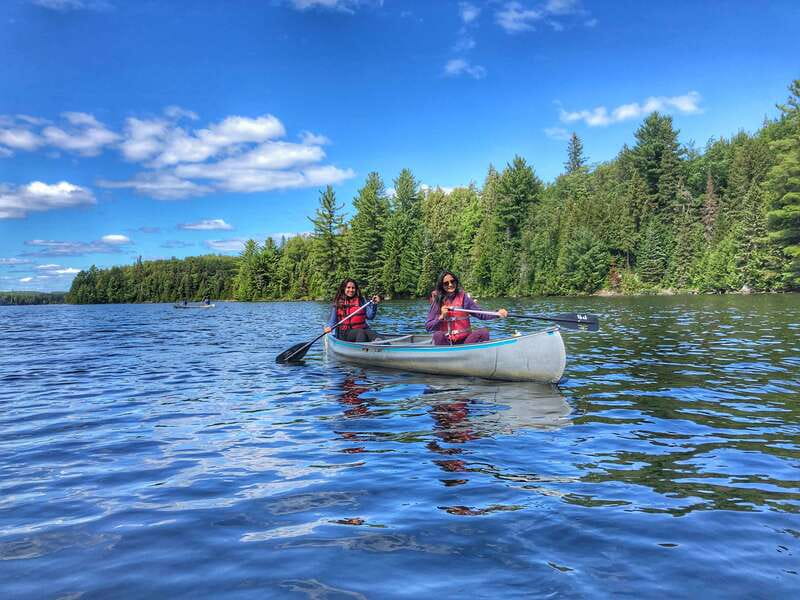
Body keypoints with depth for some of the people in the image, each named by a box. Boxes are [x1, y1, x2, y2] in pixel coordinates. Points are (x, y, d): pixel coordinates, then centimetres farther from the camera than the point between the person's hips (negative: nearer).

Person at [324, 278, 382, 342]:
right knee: (361, 332, -34)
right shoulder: (338, 303, 7)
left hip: (362, 329, 2)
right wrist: (329, 327, -13)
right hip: (345, 334, -2)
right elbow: (332, 320, 8)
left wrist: (374, 304, -9)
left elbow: (370, 316, 5)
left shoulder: (361, 301, 12)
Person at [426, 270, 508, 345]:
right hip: (445, 341, -1)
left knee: (483, 332, -23)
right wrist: (441, 317, -13)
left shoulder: (463, 297, 4)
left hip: (464, 340, 1)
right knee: (438, 335, -32)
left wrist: (498, 313, -20)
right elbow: (428, 327, 2)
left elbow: (481, 314, -4)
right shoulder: (437, 301, 4)